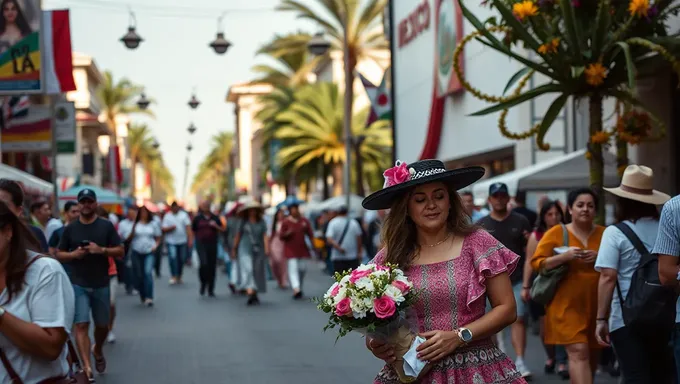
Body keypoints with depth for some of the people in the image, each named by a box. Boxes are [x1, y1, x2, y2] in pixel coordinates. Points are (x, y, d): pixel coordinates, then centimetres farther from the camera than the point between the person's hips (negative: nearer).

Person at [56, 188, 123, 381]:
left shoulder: (106, 226, 0)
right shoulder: (70, 228, 3)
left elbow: (120, 251, -1)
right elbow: (59, 254, 8)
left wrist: (102, 250, -19)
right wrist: (73, 254, -14)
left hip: (102, 284, 1)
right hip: (78, 284, -1)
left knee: (102, 325, 14)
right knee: (81, 324, -12)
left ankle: (98, 350, 44)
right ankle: (87, 366, -16)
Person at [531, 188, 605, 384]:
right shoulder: (556, 233, 0)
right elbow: (536, 263, -4)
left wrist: (601, 257, -10)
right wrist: (564, 257, -18)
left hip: (596, 306, 4)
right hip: (567, 305, -4)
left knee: (592, 354, 13)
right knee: (578, 352, -15)